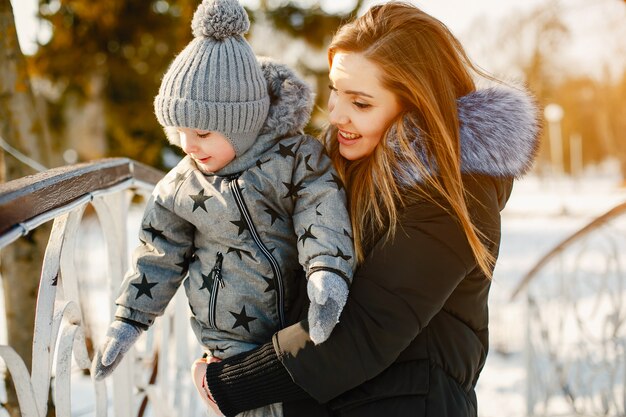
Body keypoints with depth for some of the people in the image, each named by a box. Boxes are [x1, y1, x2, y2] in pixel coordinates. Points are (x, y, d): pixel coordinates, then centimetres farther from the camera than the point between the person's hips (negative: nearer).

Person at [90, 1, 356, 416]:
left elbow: (323, 218, -22)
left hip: (303, 325, 0)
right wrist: (128, 322, 7)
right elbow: (160, 257, 5)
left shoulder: (298, 159, -11)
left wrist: (328, 273, -39)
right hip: (236, 340, 0)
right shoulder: (181, 187, -4)